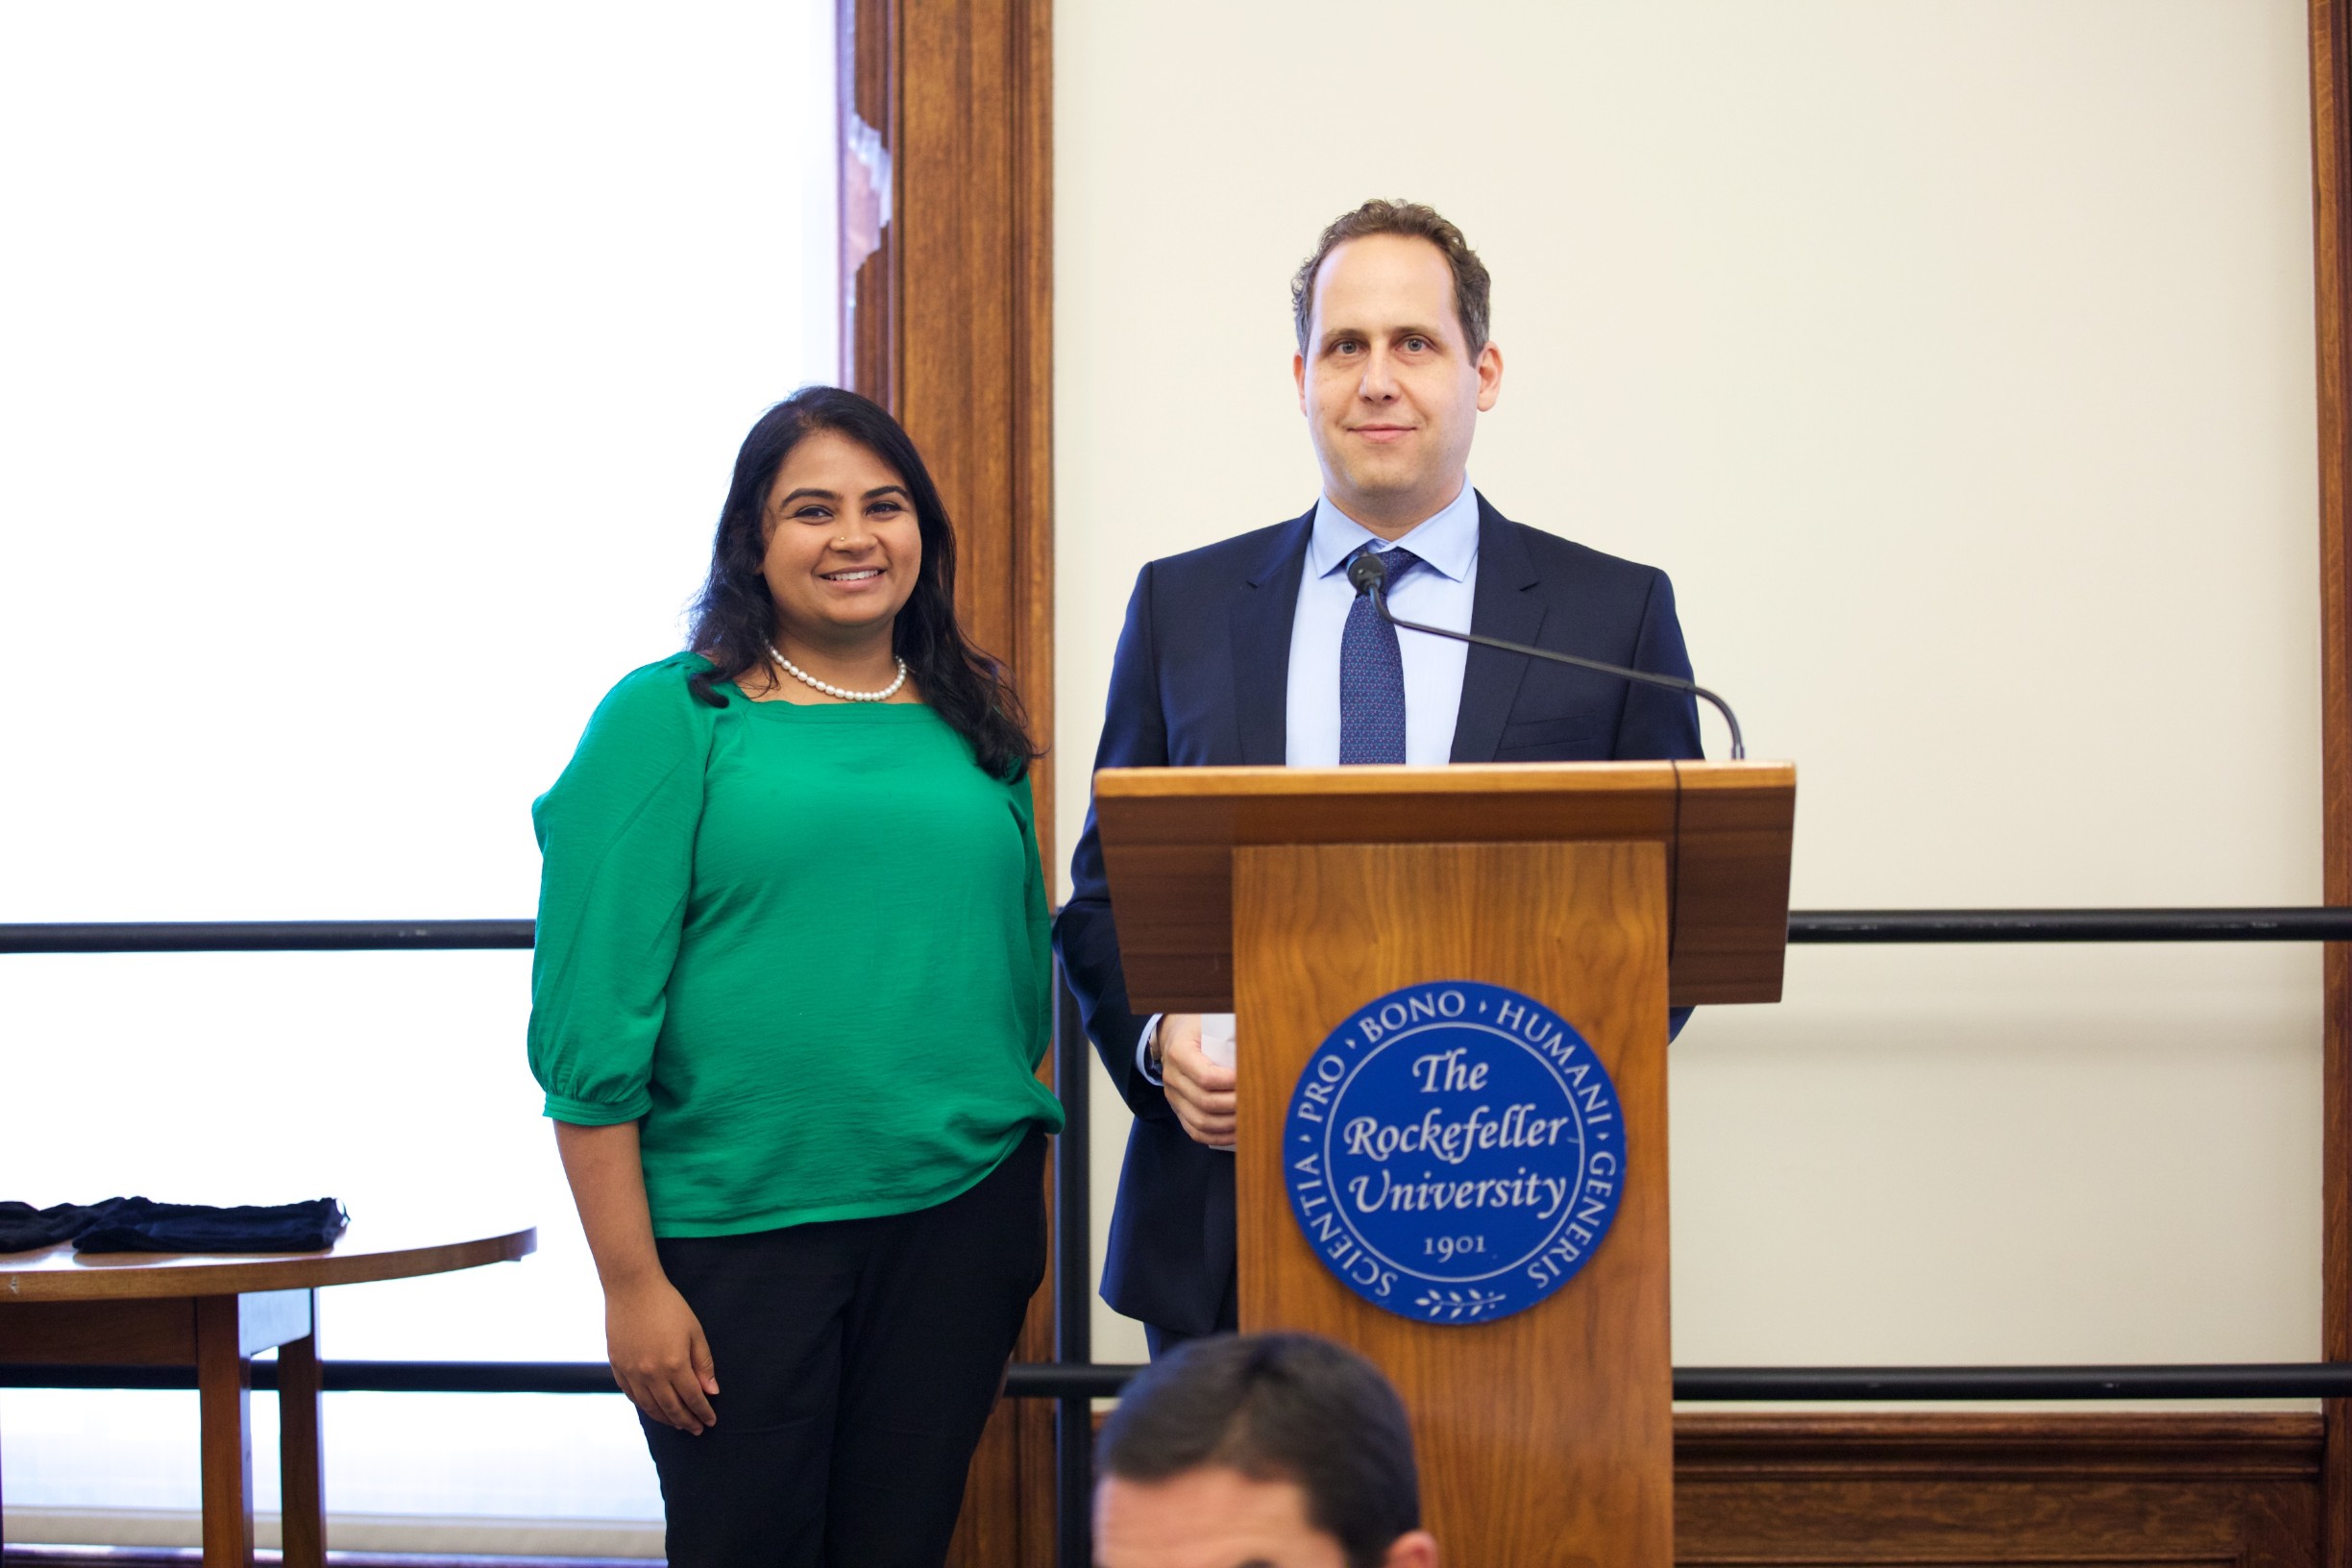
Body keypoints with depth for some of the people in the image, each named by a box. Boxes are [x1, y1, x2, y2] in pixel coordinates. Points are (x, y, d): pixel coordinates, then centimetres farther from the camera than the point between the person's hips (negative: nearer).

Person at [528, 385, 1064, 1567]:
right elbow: (591, 1025, -6)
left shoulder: (975, 729, 12)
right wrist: (629, 1281, -11)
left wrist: (1026, 1224, 12)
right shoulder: (670, 718, -2)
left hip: (957, 1215, 4)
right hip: (737, 1234, -4)